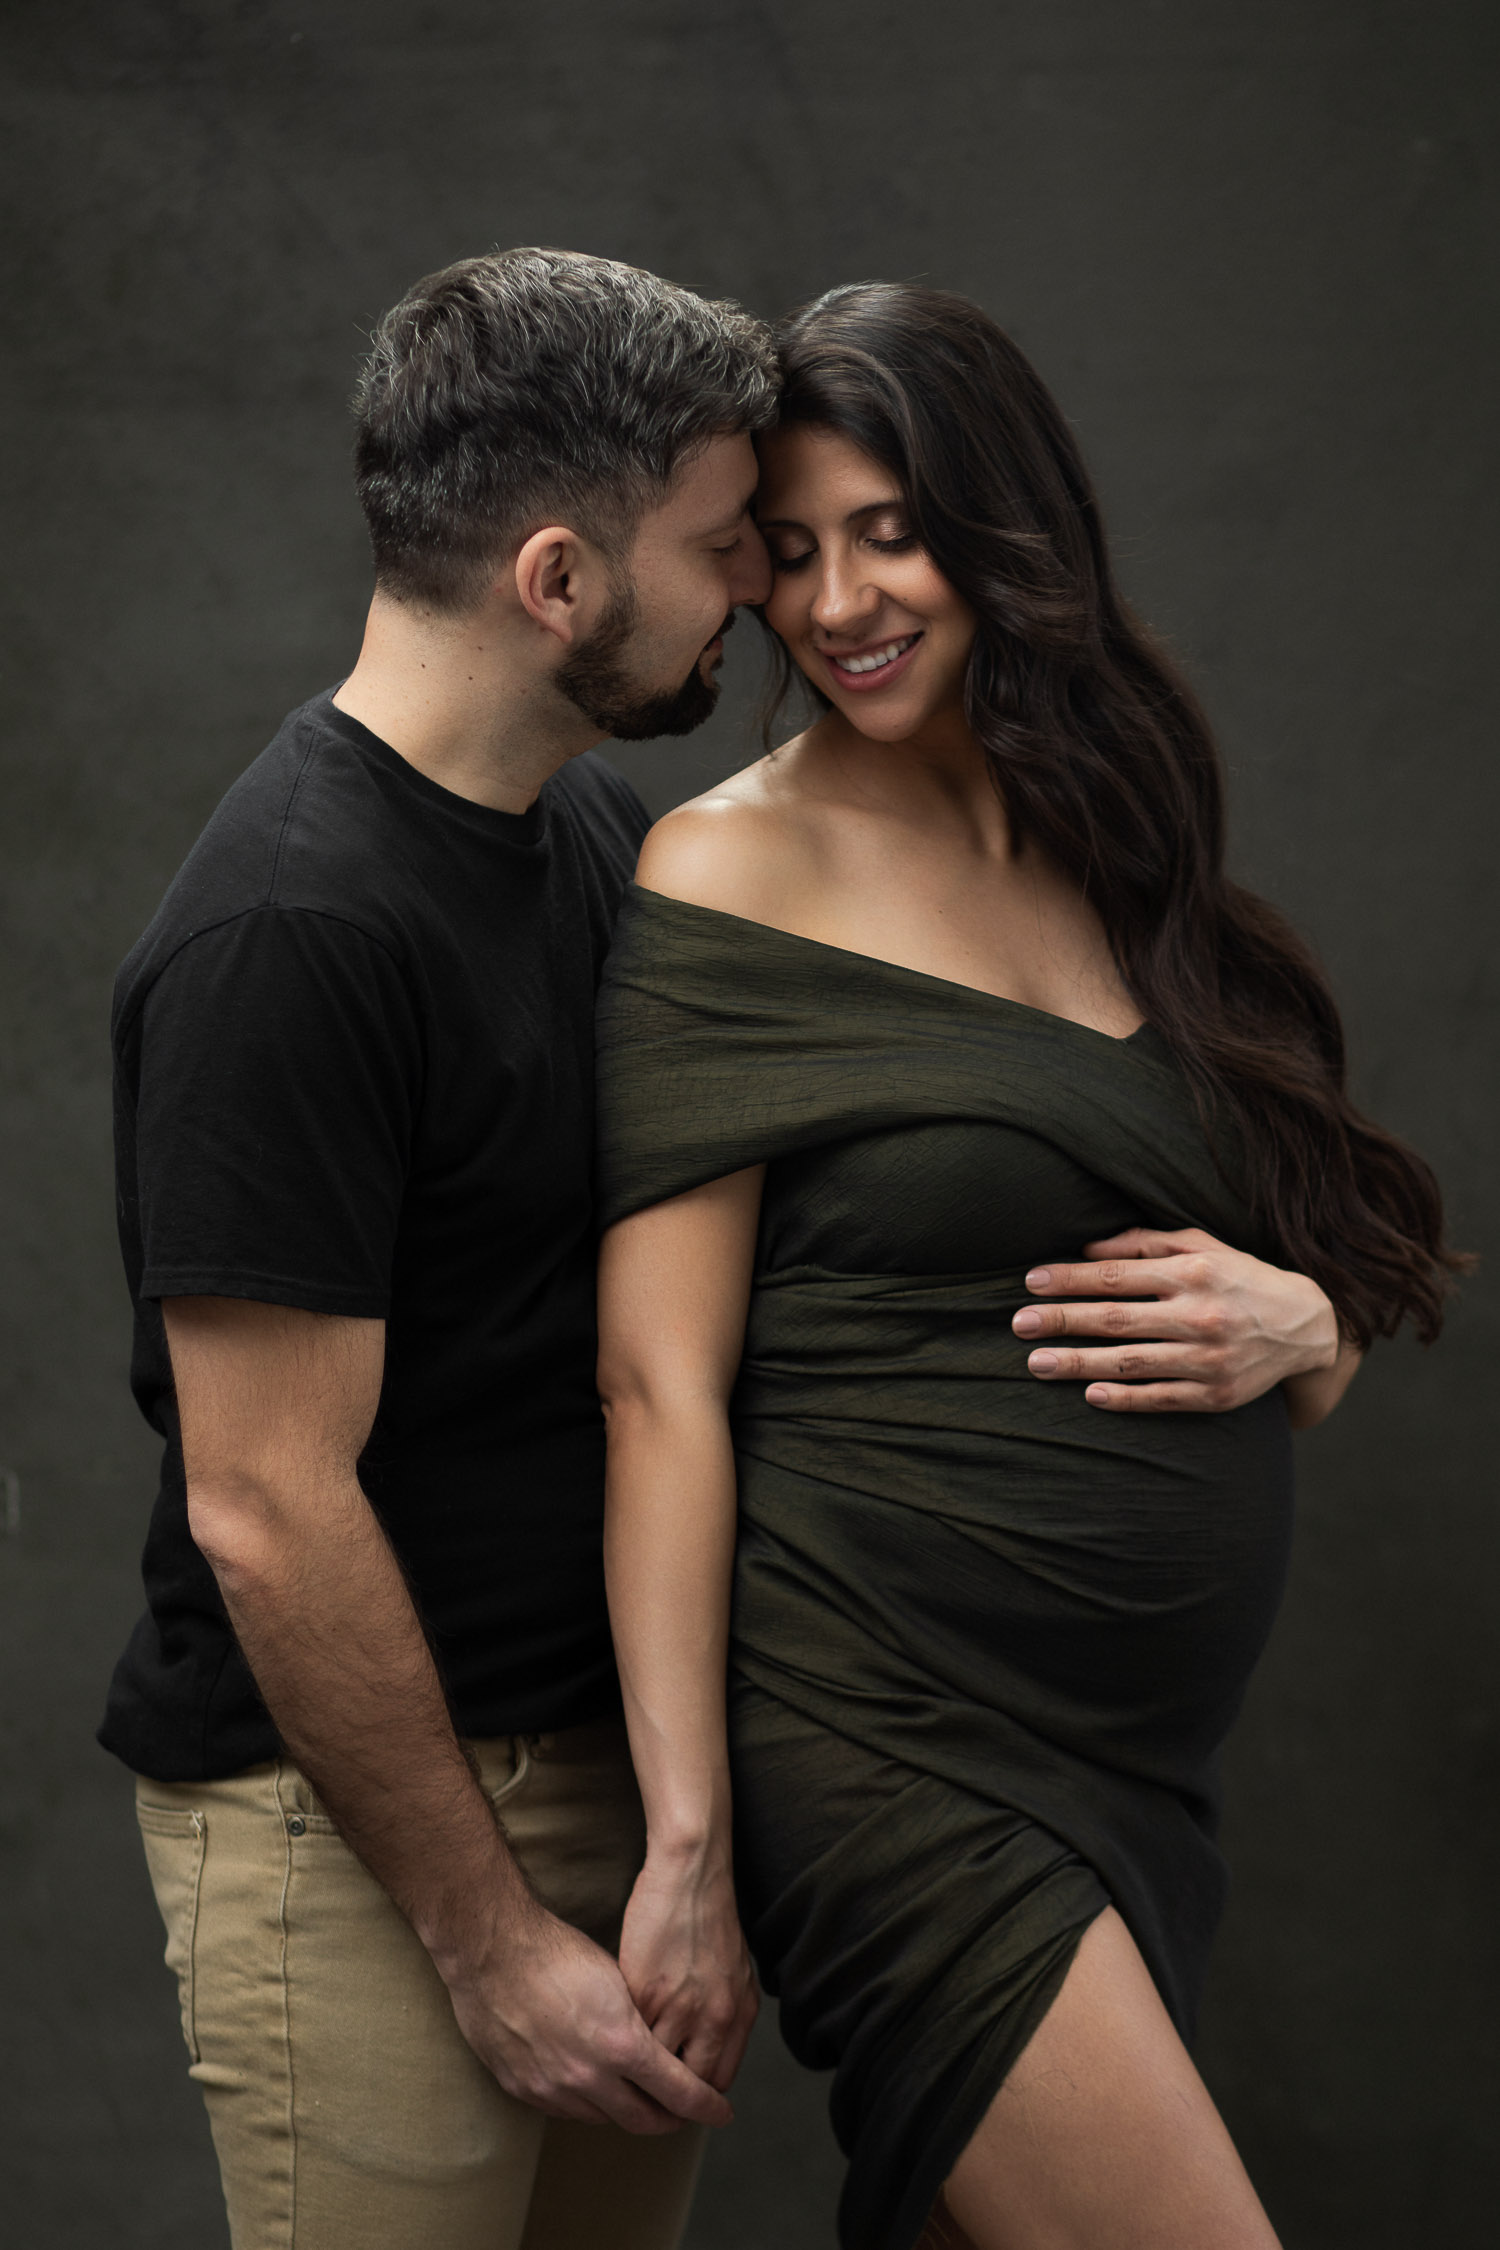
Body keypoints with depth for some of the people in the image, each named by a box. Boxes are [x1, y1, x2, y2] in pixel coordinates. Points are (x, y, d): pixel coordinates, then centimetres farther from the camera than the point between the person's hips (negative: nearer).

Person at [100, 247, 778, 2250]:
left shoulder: (598, 828, 8)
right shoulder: (288, 935, -20)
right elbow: (268, 1513, -20)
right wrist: (489, 1935, -15)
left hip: (609, 1761, 8)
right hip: (356, 1814, -8)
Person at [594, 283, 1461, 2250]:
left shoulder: (1116, 868, 13)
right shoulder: (738, 874, -6)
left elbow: (1322, 1371, 19)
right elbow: (661, 1387, -11)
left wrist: (1296, 1324, -4)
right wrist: (686, 1840, -15)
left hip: (1141, 1767, 6)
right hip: (889, 1734, -6)